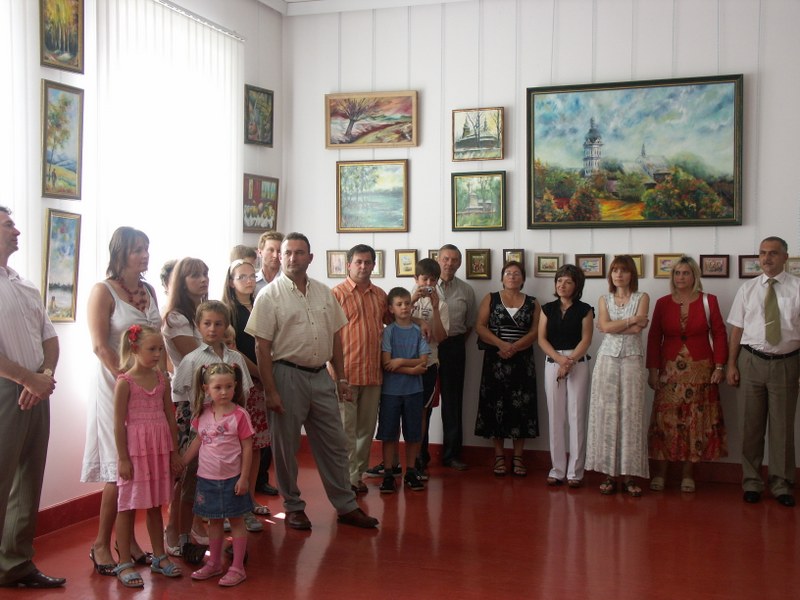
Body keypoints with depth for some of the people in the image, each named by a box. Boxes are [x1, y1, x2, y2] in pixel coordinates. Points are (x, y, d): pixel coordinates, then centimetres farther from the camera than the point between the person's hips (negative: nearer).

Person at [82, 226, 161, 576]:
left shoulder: (149, 291, 11)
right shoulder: (103, 291, -8)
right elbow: (100, 346, -14)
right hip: (115, 386, -6)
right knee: (120, 469, -3)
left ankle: (128, 539, 20)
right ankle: (101, 544, 10)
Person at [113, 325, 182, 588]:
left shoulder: (162, 379, 6)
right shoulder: (125, 381, -9)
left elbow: (171, 418, 9)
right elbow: (119, 423, -10)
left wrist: (174, 452, 9)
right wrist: (123, 458, -12)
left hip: (160, 450, 5)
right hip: (135, 450, -5)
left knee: (155, 505, 15)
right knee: (128, 506, 4)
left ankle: (159, 556, 26)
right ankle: (124, 563, 13)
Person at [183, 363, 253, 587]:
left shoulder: (239, 415, -13)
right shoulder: (203, 413, 0)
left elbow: (247, 447, -10)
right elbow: (198, 441, 13)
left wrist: (243, 478, -13)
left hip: (231, 478, -5)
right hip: (207, 477, 5)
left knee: (236, 521, 6)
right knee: (214, 521, 17)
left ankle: (237, 568, 13)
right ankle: (214, 564, 30)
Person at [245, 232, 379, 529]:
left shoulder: (324, 293, 8)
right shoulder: (269, 296, -7)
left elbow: (335, 337, 14)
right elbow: (262, 347, -10)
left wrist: (341, 377, 10)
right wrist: (271, 391, -14)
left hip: (321, 375, 5)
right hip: (287, 375, -4)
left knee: (334, 443, 10)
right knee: (286, 446, 7)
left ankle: (346, 506, 21)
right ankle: (293, 507, 22)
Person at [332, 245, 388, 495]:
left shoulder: (380, 295, 11)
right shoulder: (337, 293, -5)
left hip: (373, 372, 5)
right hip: (346, 372, -5)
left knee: (367, 427, 12)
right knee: (346, 428, 0)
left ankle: (358, 474, 24)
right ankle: (348, 477, 9)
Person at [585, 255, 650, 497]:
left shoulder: (642, 298, 6)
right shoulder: (604, 300, 12)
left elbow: (637, 329, -9)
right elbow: (605, 326, -5)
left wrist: (613, 325, -4)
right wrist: (632, 320, -6)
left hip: (632, 359, -2)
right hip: (608, 358, 2)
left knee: (631, 414, -2)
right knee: (607, 413, -1)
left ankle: (629, 475, 2)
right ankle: (609, 473, 4)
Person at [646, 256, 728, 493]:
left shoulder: (708, 301, 2)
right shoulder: (662, 303, 5)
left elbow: (719, 334, 2)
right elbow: (654, 338, 5)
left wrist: (719, 366, -6)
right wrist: (653, 370, 0)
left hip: (700, 370, -1)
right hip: (670, 369, 1)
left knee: (696, 420, 1)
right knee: (664, 420, -2)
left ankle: (688, 474, 11)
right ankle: (660, 472, 6)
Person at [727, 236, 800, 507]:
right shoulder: (747, 289, 6)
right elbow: (737, 329, 6)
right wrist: (731, 364, 3)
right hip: (753, 360, 2)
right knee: (752, 424, 8)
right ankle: (752, 482, 20)